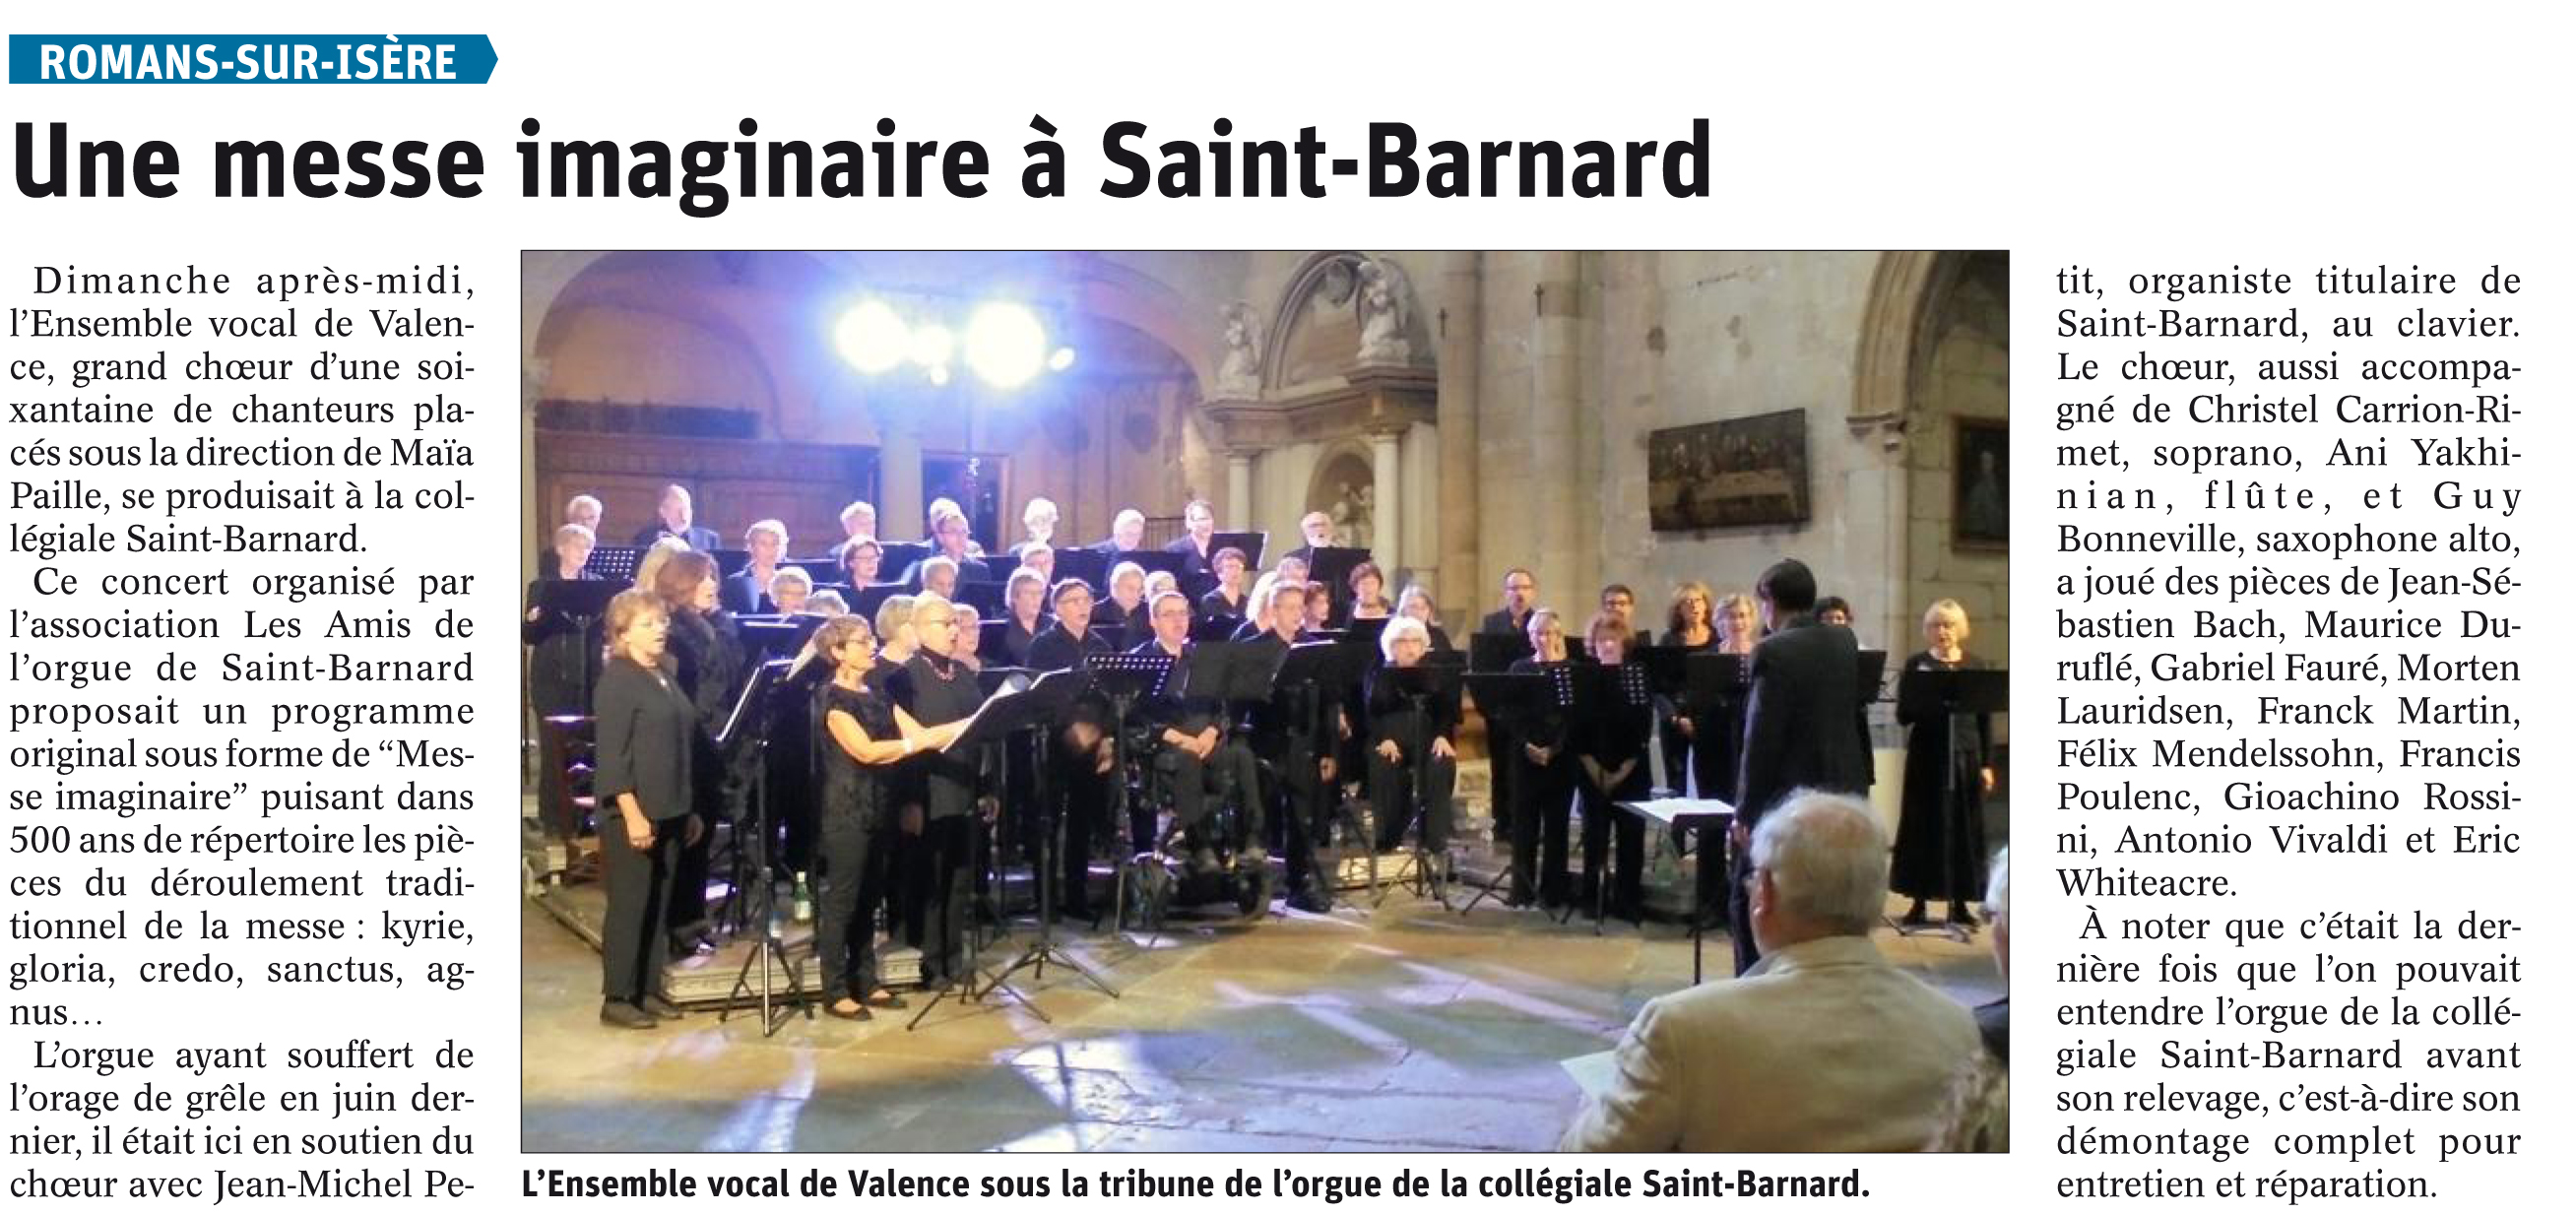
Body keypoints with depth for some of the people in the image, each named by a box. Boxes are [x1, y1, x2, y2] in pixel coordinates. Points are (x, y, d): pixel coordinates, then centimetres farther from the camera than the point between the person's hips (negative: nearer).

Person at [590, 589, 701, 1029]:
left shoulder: (665, 675, 13)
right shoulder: (616, 680, -10)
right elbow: (612, 754, -16)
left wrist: (688, 809, 16)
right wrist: (632, 814, -22)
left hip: (668, 812, 8)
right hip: (633, 813, -8)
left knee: (658, 907, 11)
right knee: (628, 906, -1)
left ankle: (649, 989, 19)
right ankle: (617, 998, 7)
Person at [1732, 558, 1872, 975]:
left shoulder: (1774, 651, -15)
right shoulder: (1844, 641, 6)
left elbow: (1761, 739, -16)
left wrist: (1744, 812, -9)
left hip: (1788, 802, -7)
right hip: (1842, 795, 7)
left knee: (1749, 904, 4)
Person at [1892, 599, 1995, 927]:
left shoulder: (1976, 665, 6)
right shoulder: (1917, 664, 1)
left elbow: (1985, 719, 6)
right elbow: (1902, 716, -2)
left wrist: (1987, 764, 1)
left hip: (1965, 755, 1)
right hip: (1926, 755, -1)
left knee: (1964, 826, 4)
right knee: (1922, 826, 0)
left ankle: (1959, 903, 12)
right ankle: (1919, 901, 7)